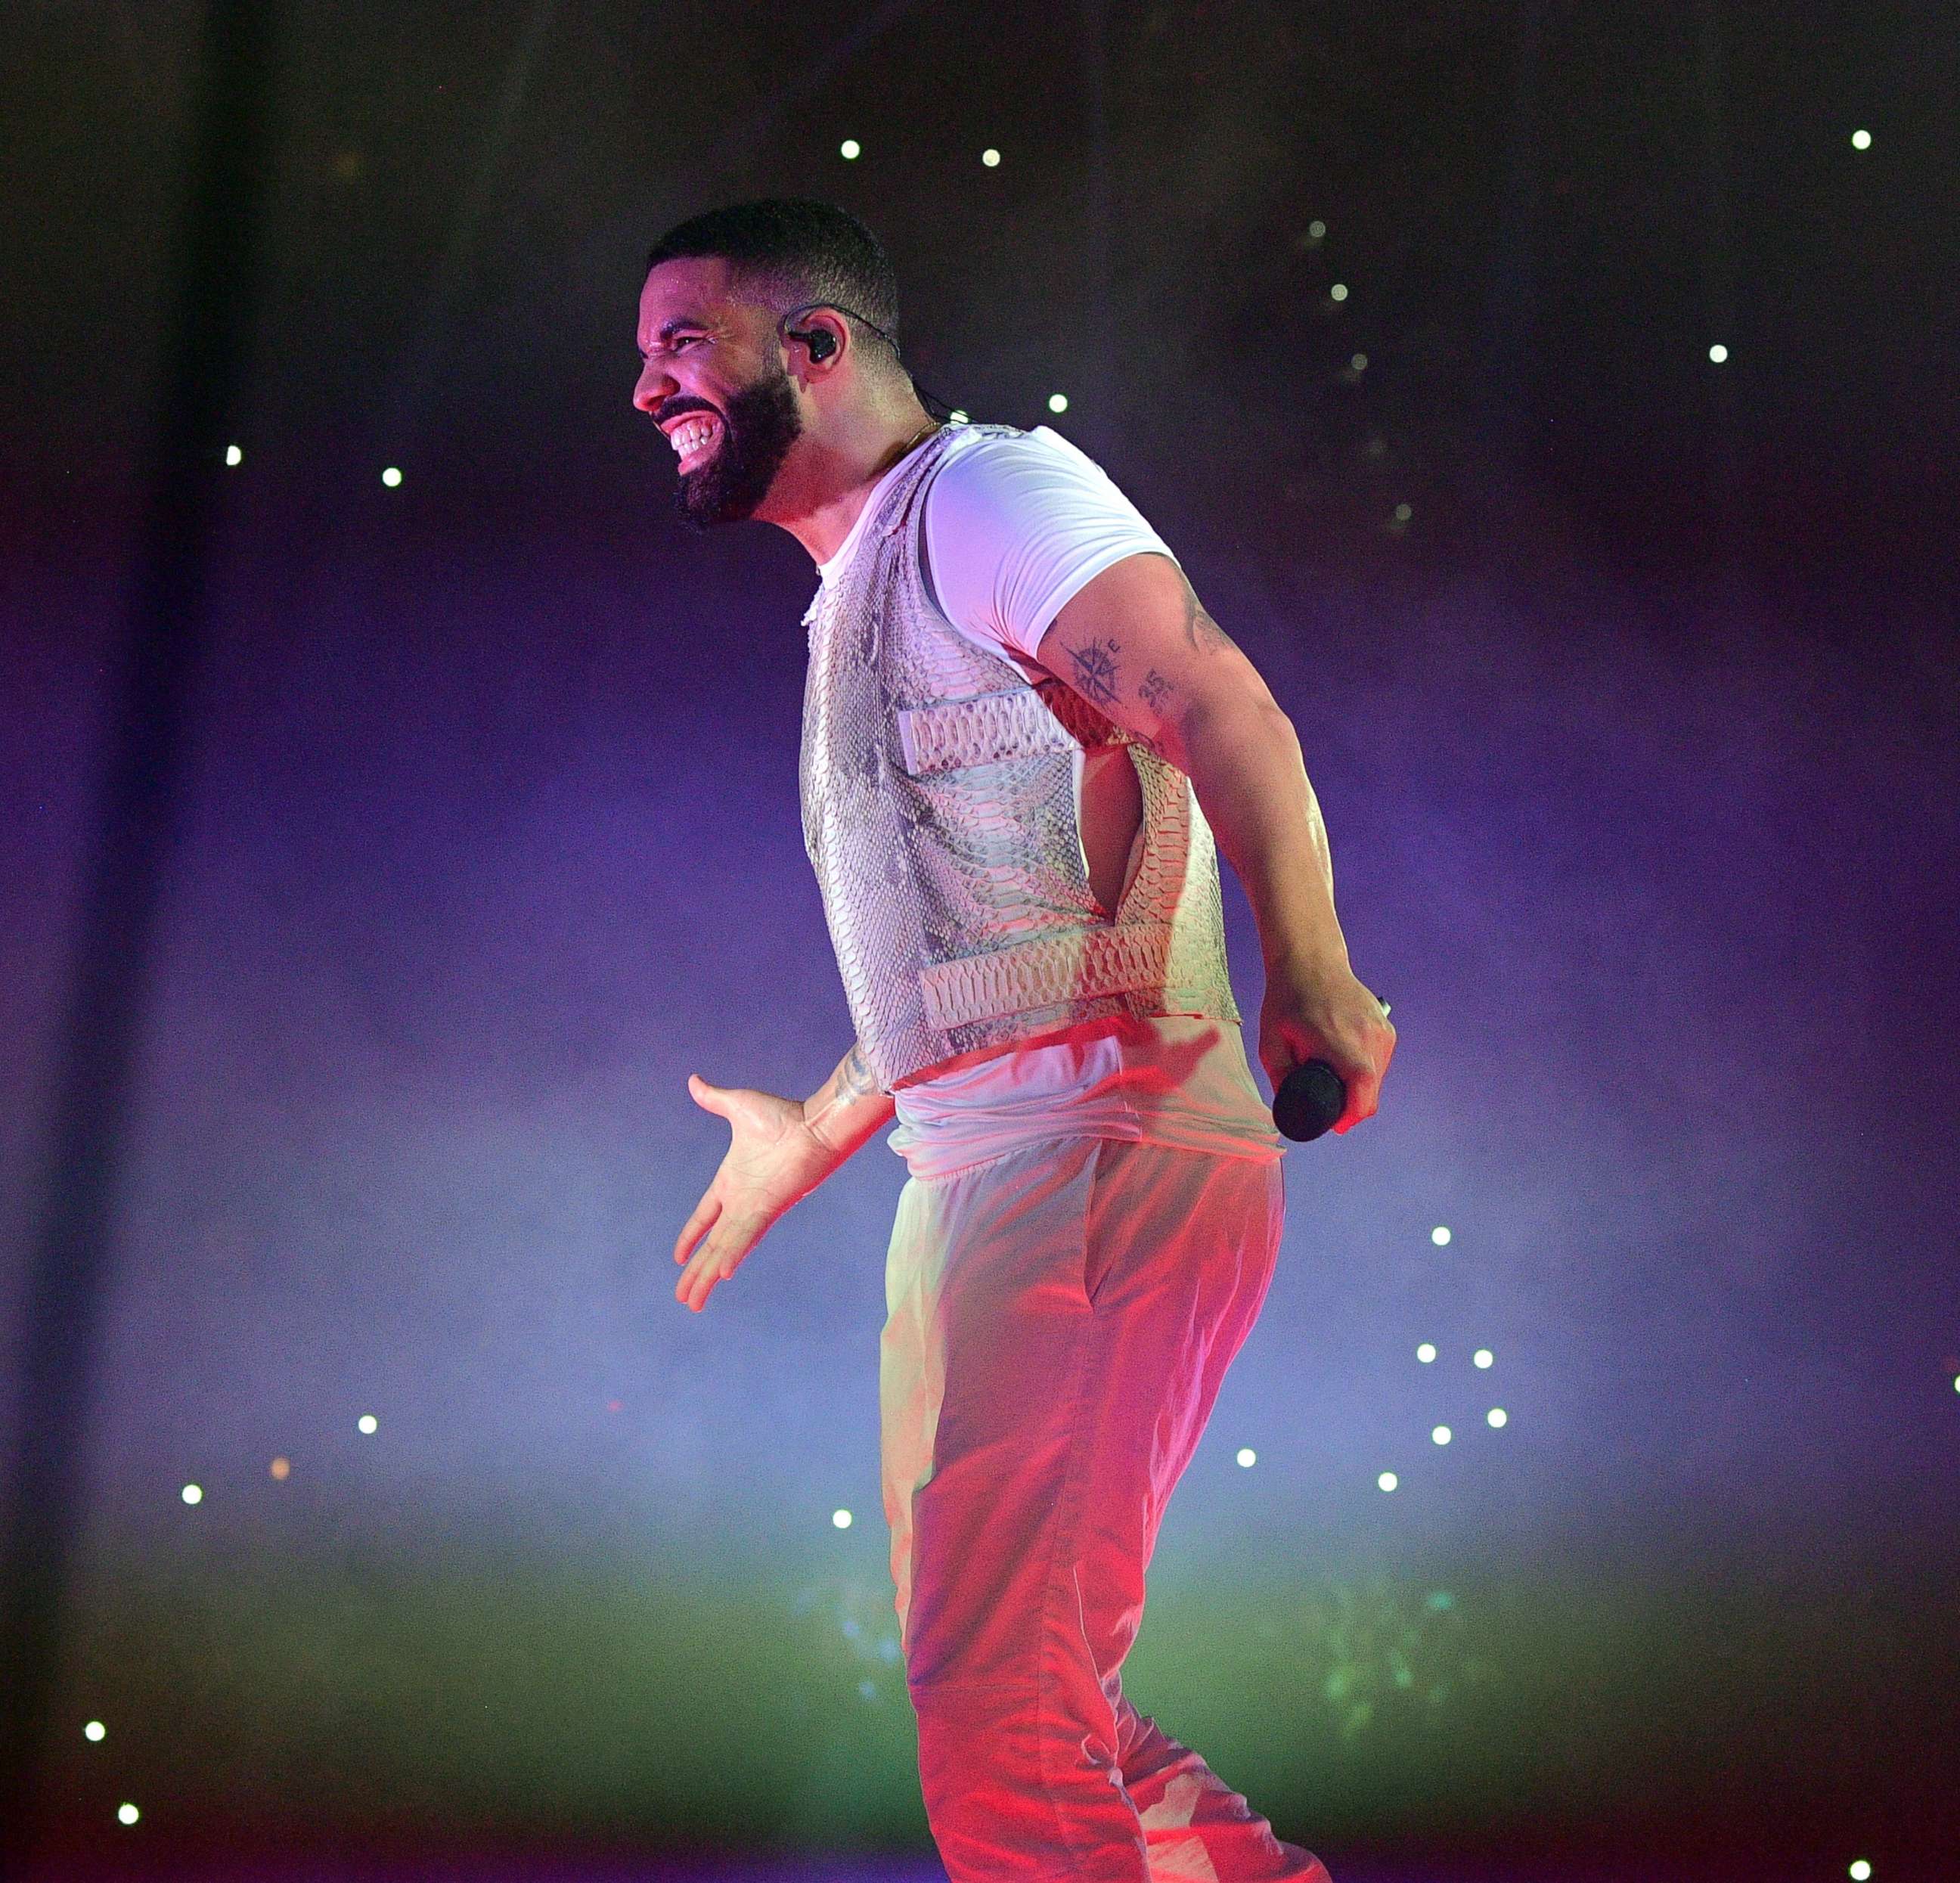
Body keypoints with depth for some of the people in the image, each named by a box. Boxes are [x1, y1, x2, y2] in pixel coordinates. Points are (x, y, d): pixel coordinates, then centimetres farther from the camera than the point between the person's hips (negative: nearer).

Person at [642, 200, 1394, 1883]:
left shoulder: (982, 490, -3)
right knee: (1001, 1681, 12)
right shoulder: (858, 600, 25)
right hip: (973, 1178, 10)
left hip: (1095, 1160, -10)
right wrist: (810, 1139, 36)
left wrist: (1311, 986, -30)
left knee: (999, 1701, -13)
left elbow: (1225, 713, -18)